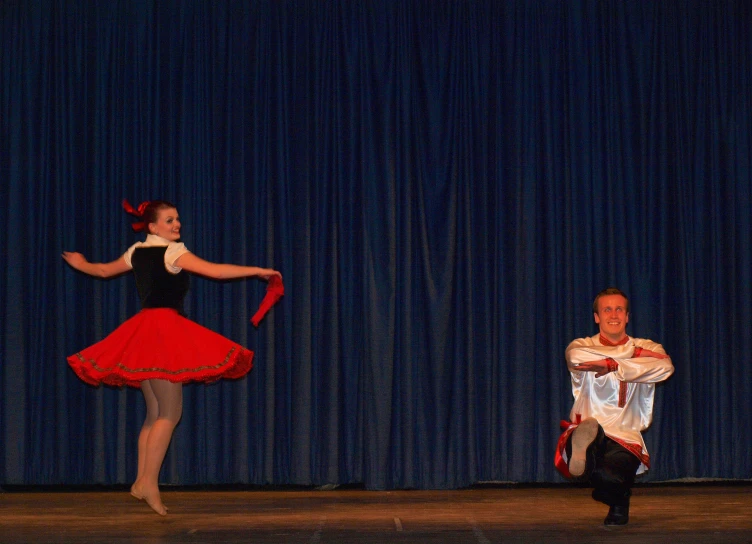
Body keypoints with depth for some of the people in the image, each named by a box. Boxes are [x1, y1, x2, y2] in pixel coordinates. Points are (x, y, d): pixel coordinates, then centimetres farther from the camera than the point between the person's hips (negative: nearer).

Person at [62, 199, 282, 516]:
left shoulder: (136, 252, 13)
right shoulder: (172, 252, -8)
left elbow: (103, 270, 29)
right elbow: (213, 270, -17)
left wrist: (81, 265, 51)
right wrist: (258, 271, -14)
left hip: (143, 330, 8)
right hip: (165, 328, -8)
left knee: (155, 413, 12)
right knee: (170, 413, -7)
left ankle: (141, 481, 11)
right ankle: (149, 482, -10)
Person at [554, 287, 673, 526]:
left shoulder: (647, 348, 13)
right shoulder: (582, 345, 11)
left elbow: (665, 367, -12)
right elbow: (575, 356, -17)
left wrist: (612, 365, -20)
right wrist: (633, 353, -13)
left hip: (626, 437, 3)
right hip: (589, 432, -3)